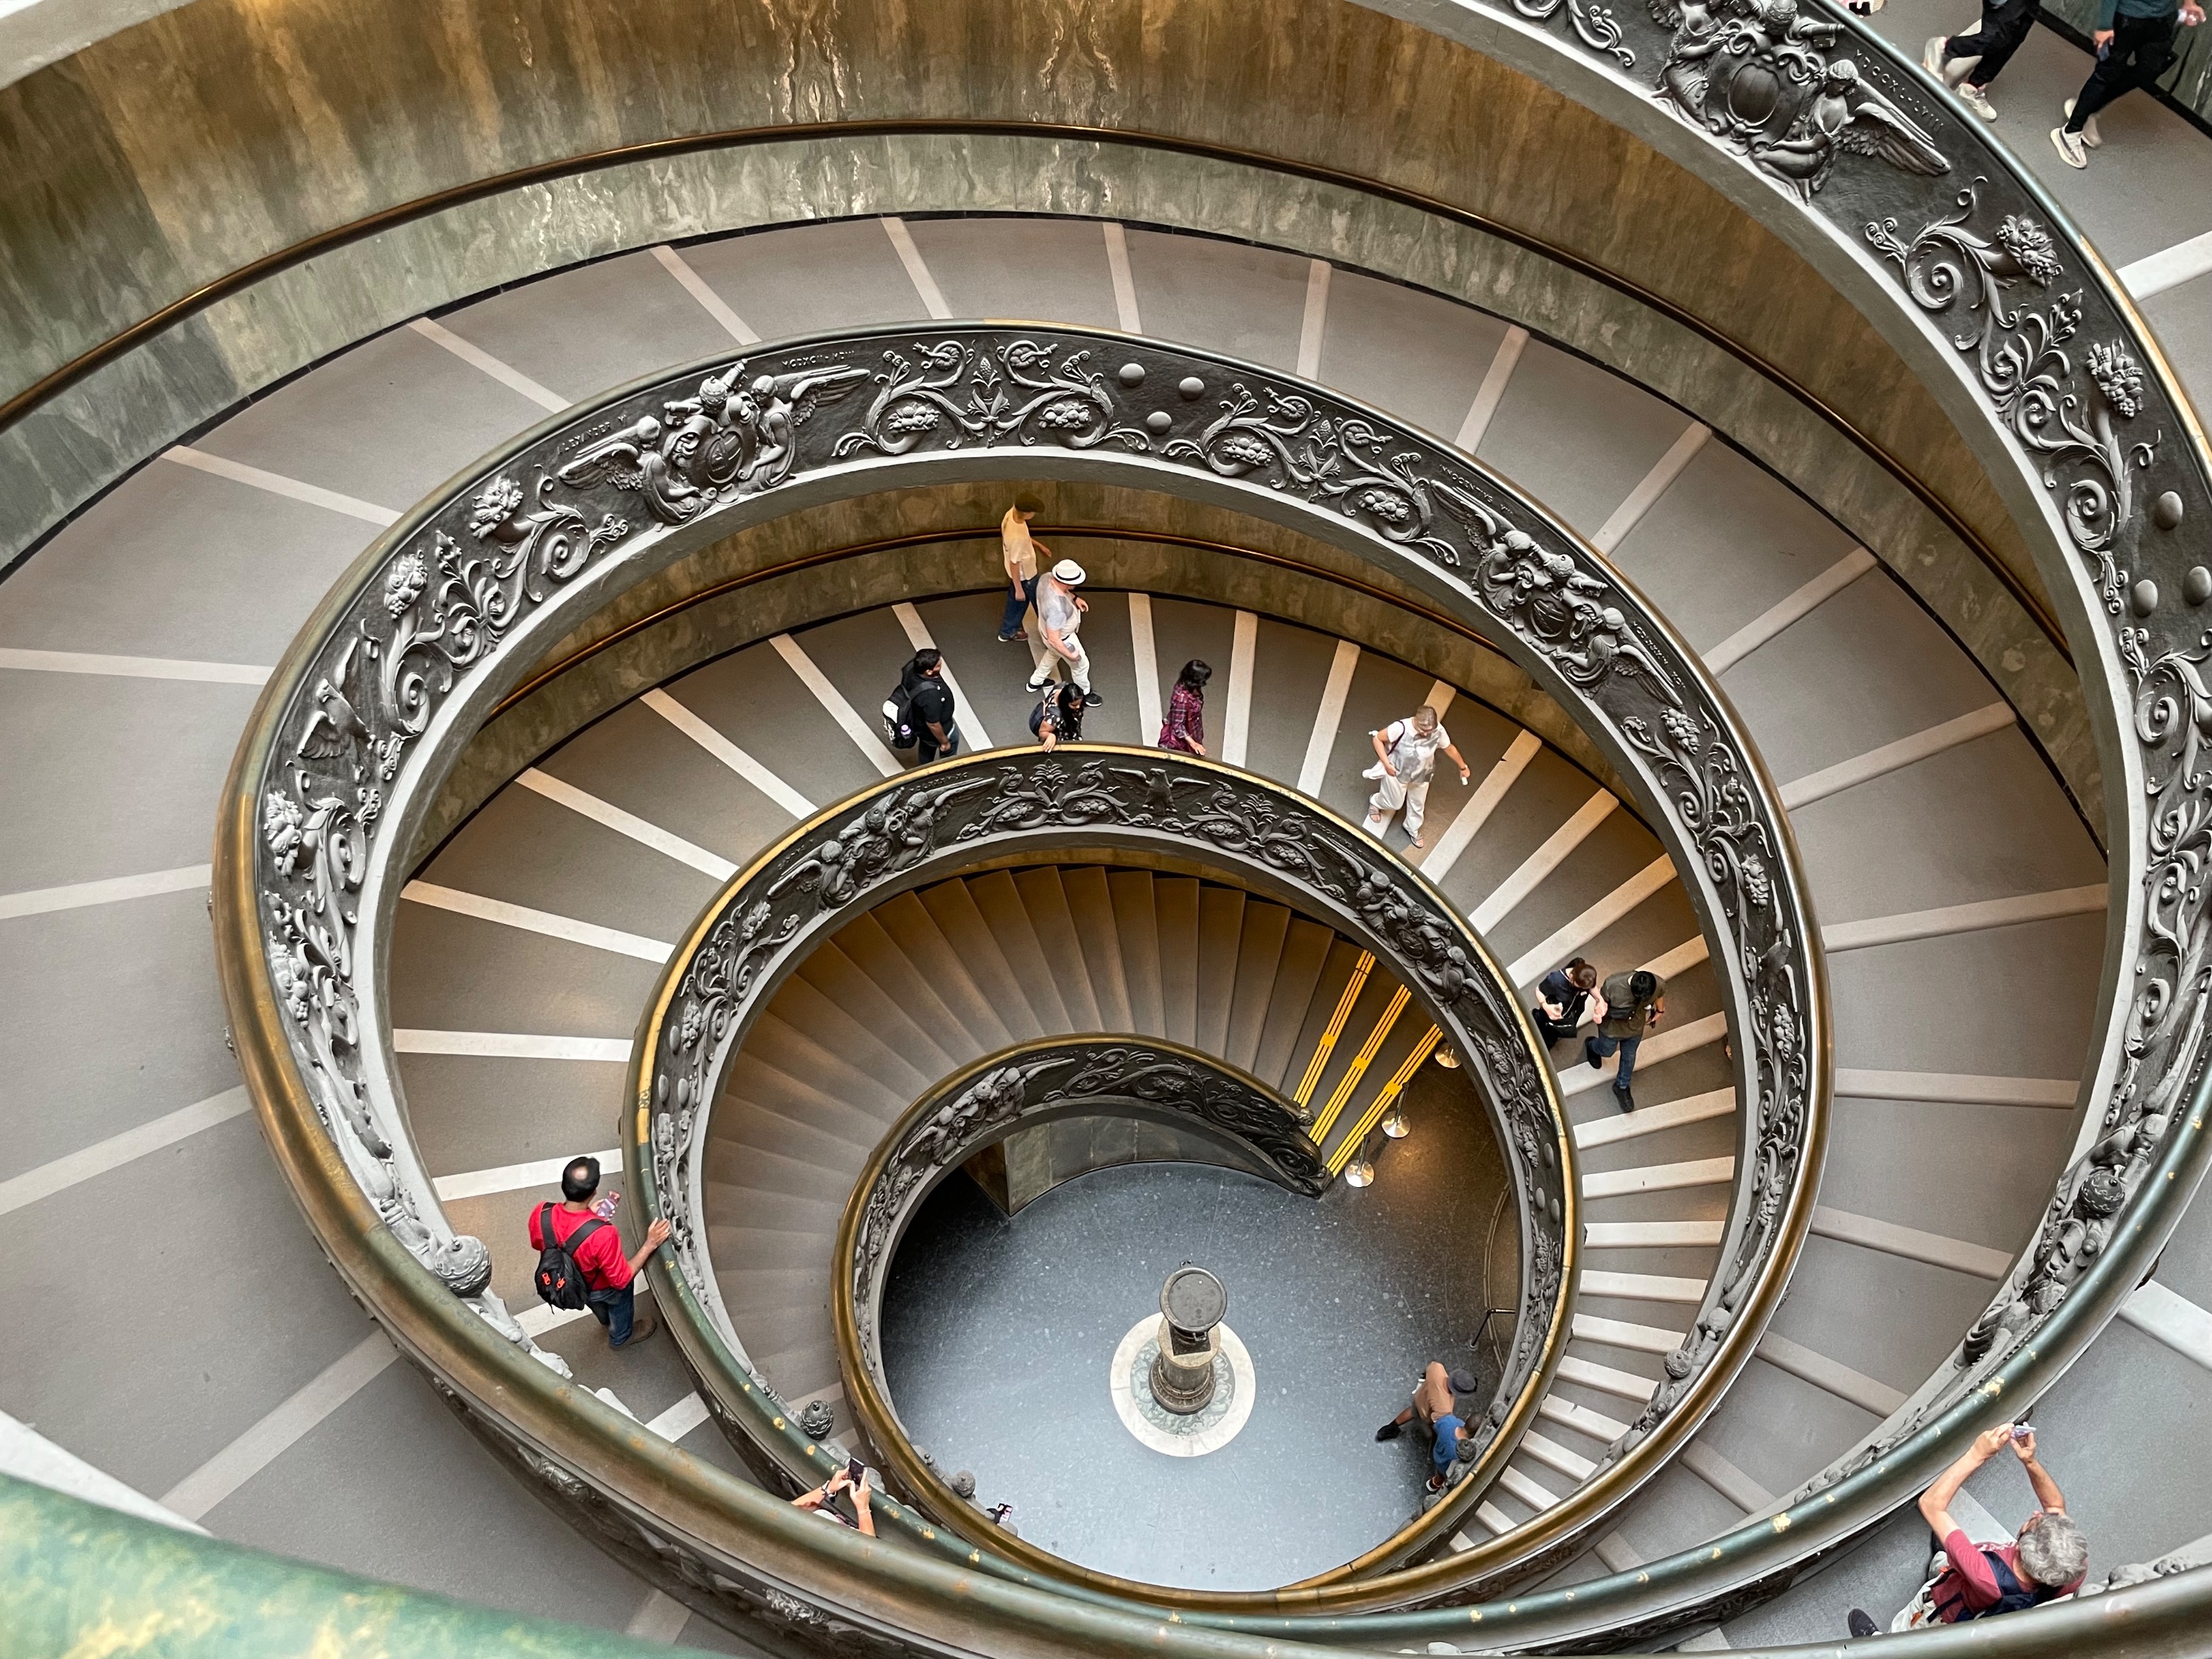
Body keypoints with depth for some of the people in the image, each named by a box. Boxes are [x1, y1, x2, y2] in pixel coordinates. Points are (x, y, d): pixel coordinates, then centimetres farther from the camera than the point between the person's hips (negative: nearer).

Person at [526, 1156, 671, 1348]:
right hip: (599, 1288, -4)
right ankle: (621, 1337, 59)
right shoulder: (601, 1234, -45)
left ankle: (607, 1321, 69)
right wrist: (650, 1244, -28)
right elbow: (621, 1278, -29)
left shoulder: (540, 1215, -32)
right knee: (621, 1296, 31)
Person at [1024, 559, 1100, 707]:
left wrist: (1074, 598, -4)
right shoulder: (1057, 608, -47)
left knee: (1053, 655, 37)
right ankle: (1085, 694, 49)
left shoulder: (1046, 578, -25)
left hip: (1049, 628, 7)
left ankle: (1036, 682, 60)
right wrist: (1070, 655, -23)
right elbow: (1054, 639, -36)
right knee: (1081, 664, 21)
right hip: (1062, 639, -7)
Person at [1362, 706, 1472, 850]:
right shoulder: (1401, 728, -39)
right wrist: (1386, 764, -23)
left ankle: (1413, 830, 56)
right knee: (1394, 803, 22)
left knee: (1418, 805, 25)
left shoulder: (1438, 731, -29)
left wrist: (1463, 767, 7)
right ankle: (1375, 802, 58)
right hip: (1397, 772, -3)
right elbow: (1377, 738, -23)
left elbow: (1450, 748, -8)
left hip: (1421, 776, 3)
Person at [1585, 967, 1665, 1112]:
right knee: (1606, 1052, 26)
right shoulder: (1613, 984, -41)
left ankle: (1621, 1087, 52)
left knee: (1629, 1057, 24)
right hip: (1612, 1027, -2)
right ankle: (1591, 1045, 63)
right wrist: (1599, 1012, -36)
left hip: (1635, 1027, 2)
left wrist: (1660, 1011, 13)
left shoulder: (1659, 985, -32)